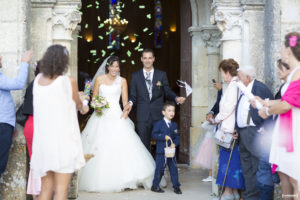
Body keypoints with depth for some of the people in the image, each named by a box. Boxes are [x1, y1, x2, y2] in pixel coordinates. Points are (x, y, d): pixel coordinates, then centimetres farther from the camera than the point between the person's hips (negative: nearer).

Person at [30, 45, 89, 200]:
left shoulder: (38, 79, 6)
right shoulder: (68, 81, -8)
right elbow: (78, 104, 9)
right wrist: (83, 108, 32)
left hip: (42, 140, 5)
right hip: (63, 140, -5)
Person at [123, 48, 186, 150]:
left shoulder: (162, 75, 8)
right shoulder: (135, 76, 8)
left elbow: (167, 91, 6)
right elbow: (133, 95, 7)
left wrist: (176, 98, -13)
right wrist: (130, 103, -14)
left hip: (159, 115, 0)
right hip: (143, 116, 0)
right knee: (144, 145, 3)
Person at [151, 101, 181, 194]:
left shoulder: (174, 125, 11)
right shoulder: (158, 124, -3)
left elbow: (177, 137, 10)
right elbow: (154, 135, -10)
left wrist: (174, 143, -10)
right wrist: (164, 137, -21)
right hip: (161, 152, -4)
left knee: (174, 169, 5)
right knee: (159, 169, 1)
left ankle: (176, 187, 12)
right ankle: (155, 186, 14)